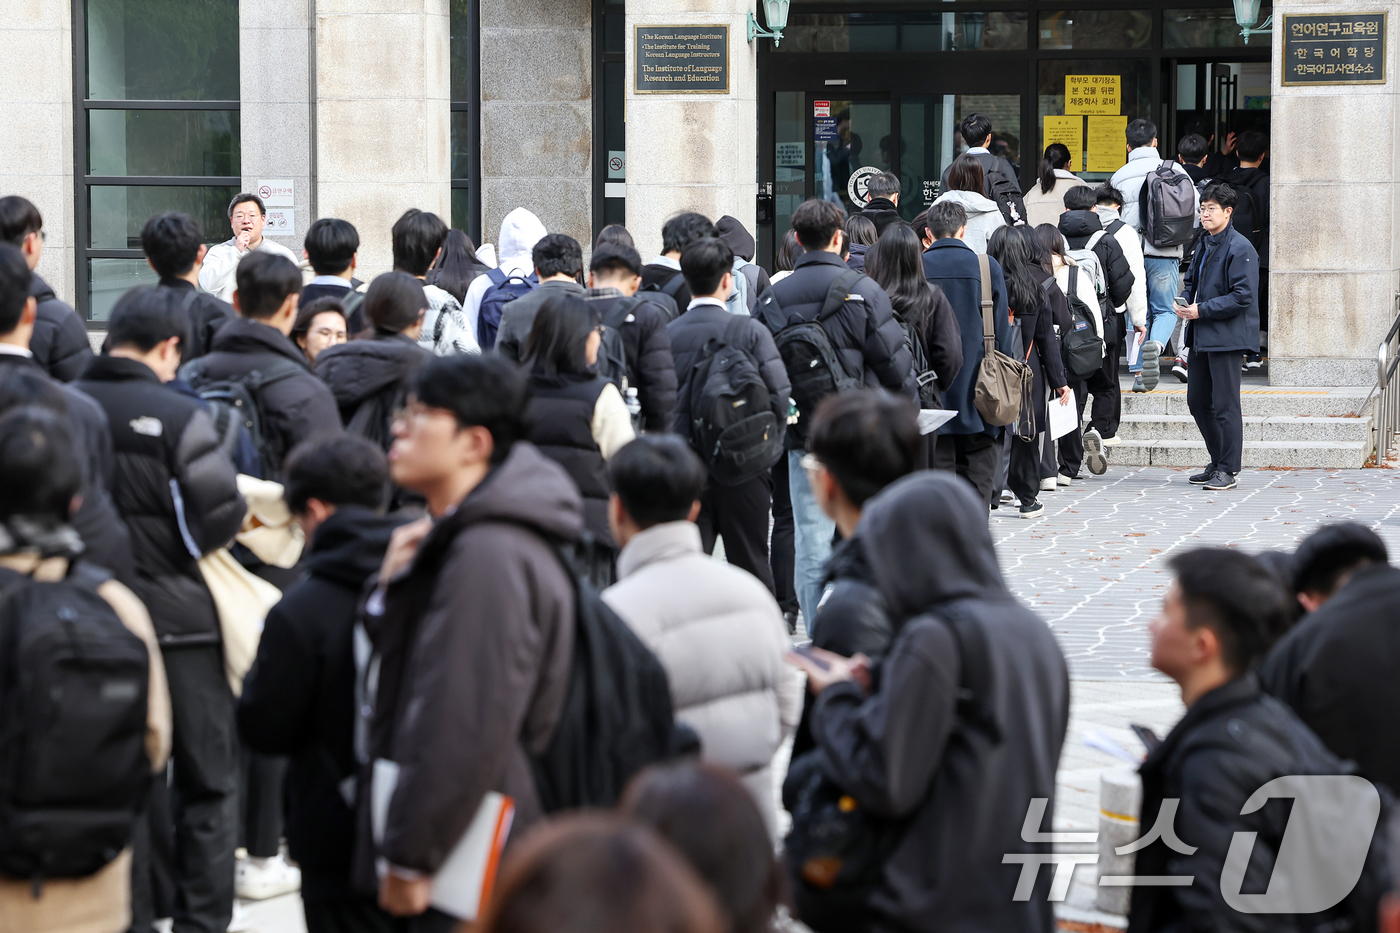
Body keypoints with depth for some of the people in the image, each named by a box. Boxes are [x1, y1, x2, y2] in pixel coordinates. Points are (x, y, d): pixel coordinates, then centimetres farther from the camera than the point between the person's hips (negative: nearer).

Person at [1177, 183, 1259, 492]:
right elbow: (1191, 281, 28)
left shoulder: (1239, 249, -12)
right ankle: (1218, 462, 23)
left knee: (1225, 404, -6)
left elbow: (1243, 296, -18)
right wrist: (1184, 303, 5)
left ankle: (1228, 470, 1)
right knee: (1197, 400, 12)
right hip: (1202, 336, 9)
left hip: (1227, 337, -9)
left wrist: (1202, 310, -18)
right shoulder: (1205, 246, 16)